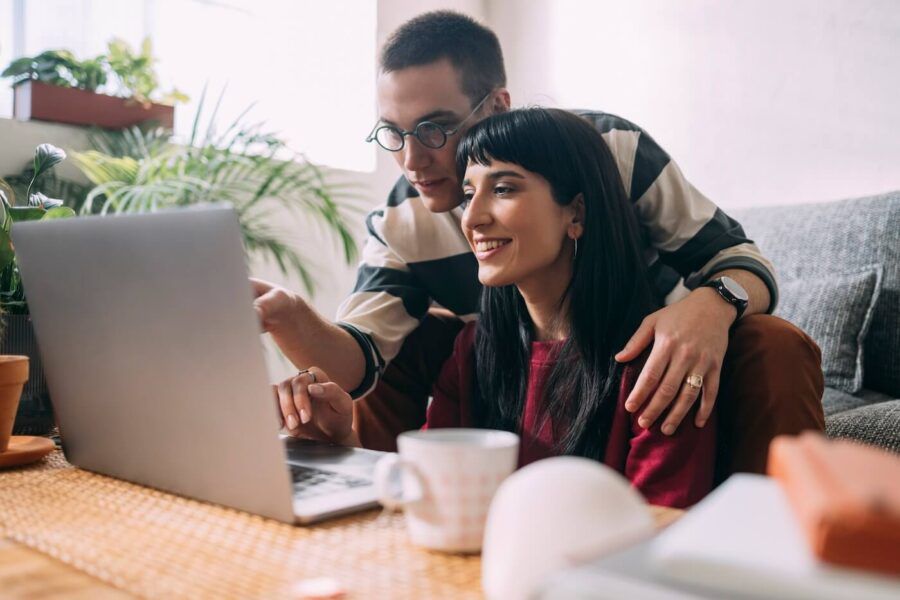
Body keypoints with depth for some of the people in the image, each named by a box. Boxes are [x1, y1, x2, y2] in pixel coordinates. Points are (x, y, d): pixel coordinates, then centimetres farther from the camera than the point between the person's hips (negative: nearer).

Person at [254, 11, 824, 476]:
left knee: (776, 348, -29)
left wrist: (712, 305, -40)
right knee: (404, 342, -16)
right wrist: (291, 318, -48)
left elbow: (738, 257, -14)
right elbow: (358, 361, -24)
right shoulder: (401, 224, -12)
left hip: (657, 372, -1)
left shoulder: (609, 148, -19)